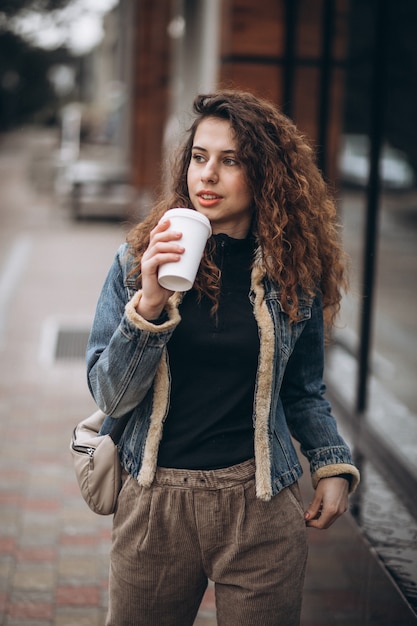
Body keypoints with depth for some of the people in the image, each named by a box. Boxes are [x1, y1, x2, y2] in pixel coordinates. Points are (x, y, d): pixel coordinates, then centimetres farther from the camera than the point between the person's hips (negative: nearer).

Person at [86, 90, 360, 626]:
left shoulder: (293, 272, 0)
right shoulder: (139, 260, -3)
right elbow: (110, 396, -9)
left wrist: (333, 466, 1)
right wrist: (149, 304, -20)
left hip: (260, 504, 0)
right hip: (155, 500, 0)